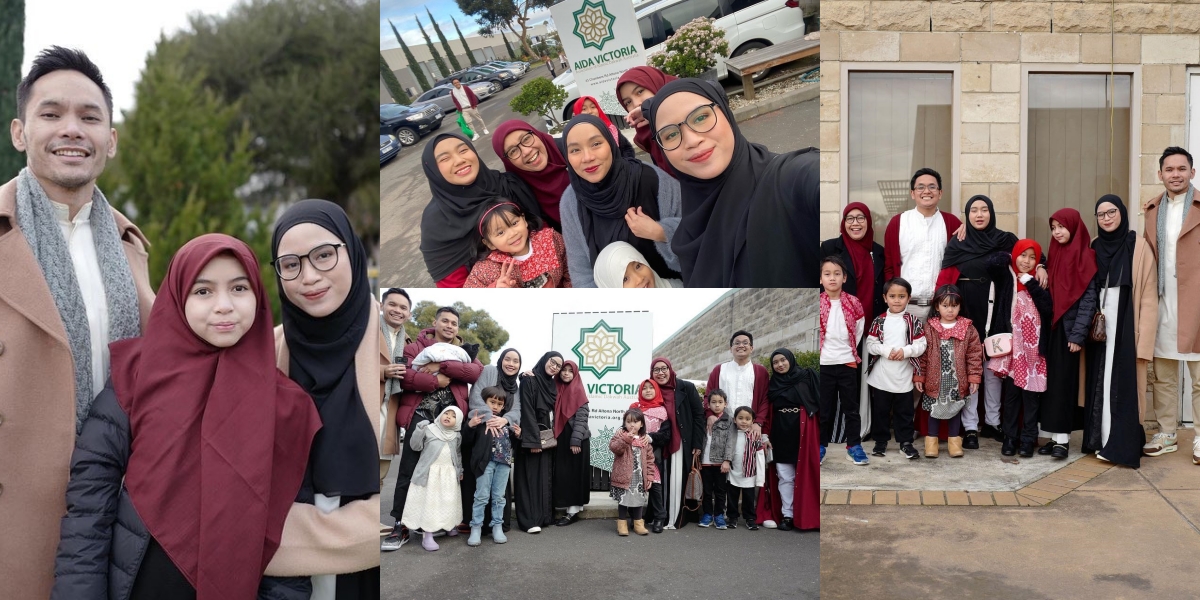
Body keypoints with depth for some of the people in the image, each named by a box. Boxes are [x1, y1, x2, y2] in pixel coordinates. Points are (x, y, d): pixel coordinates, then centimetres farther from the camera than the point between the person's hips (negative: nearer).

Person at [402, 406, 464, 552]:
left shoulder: (457, 436, 7)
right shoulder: (429, 429, -5)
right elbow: (415, 446, -6)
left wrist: (460, 471, 21)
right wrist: (419, 430, -18)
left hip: (449, 474, 4)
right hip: (430, 473, -4)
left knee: (448, 503, 9)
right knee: (429, 502, -5)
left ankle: (448, 526, 30)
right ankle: (427, 535, -3)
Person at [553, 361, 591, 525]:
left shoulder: (578, 391, -7)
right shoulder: (557, 389, 11)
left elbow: (581, 417, -12)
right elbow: (556, 414, 11)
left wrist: (575, 440, -18)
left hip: (576, 438, -6)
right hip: (561, 438, 6)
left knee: (573, 473, -3)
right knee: (562, 473, 7)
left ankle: (574, 510, 1)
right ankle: (572, 506, 14)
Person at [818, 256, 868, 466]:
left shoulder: (853, 303, -1)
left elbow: (859, 329, 9)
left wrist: (849, 348, 6)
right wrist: (822, 348, 0)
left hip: (848, 363, 1)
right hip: (824, 364, -1)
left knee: (851, 407, 7)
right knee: (824, 408, 7)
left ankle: (854, 446, 17)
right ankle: (820, 446, 18)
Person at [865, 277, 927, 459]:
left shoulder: (914, 321, -1)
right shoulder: (879, 321, 0)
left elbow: (921, 345, -5)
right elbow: (870, 344, -2)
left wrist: (905, 351, -20)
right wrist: (886, 350, -17)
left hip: (904, 377, -1)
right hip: (881, 377, 1)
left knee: (905, 412, 9)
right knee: (880, 411, 11)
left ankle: (906, 442, 22)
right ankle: (881, 441, 23)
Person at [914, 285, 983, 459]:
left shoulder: (968, 329, -3)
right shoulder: (929, 328, -5)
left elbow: (974, 355, -1)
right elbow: (922, 355, -3)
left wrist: (974, 377, -4)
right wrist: (918, 376, -4)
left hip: (957, 381, 1)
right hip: (934, 380, -1)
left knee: (955, 409, 13)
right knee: (934, 409, 9)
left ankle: (954, 439, 26)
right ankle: (932, 439, 22)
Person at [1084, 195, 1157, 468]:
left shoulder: (1139, 246, -4)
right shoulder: (1093, 247, 10)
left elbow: (1148, 295, -8)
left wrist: (1143, 339, -14)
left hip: (1126, 326, -5)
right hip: (1099, 326, 5)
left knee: (1123, 382, -4)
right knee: (1100, 381, 6)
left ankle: (1122, 445, 0)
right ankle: (1101, 439, 14)